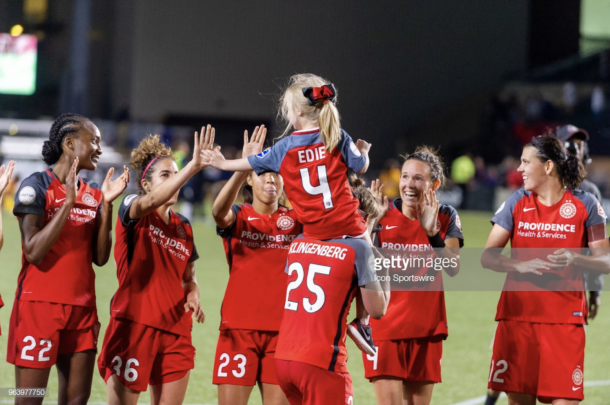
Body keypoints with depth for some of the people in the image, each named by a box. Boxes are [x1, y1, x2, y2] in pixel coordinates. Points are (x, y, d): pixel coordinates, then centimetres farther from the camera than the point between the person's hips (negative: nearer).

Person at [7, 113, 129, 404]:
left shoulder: (93, 194, 11)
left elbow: (100, 257, 6)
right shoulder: (37, 186, -8)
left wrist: (106, 205, -3)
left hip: (81, 308, 6)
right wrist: (68, 203, -19)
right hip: (39, 304, -6)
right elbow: (33, 252, -17)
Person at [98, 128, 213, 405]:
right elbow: (152, 201, -28)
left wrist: (193, 298, 0)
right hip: (133, 325, -6)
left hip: (175, 330, 6)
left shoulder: (183, 226, 15)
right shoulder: (132, 211, -3)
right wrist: (193, 166, -38)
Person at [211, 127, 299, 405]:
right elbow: (218, 211, -21)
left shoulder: (295, 220, 8)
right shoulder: (238, 217, 2)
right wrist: (246, 165, -36)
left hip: (282, 330, 2)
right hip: (238, 328, -2)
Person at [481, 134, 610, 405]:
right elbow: (488, 256, 5)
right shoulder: (517, 202, 7)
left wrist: (575, 258, -18)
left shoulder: (585, 205, 1)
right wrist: (519, 265, -14)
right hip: (517, 315, 2)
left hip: (565, 319, -2)